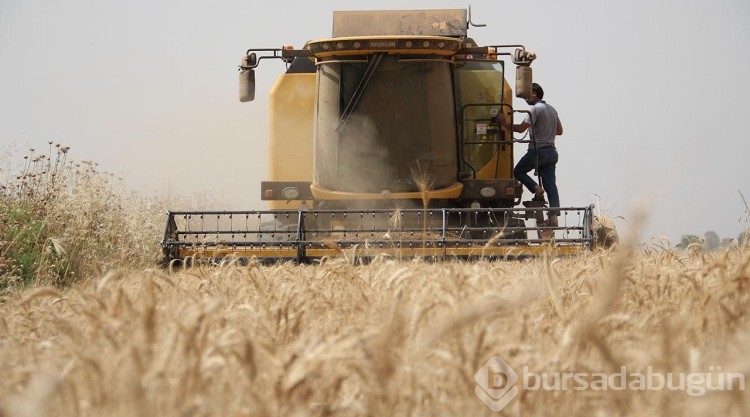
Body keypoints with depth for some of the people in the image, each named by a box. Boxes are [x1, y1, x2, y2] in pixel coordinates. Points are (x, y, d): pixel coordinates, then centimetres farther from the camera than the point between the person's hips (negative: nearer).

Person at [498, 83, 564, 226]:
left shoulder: (535, 109, -10)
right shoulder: (552, 110, 17)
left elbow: (521, 128, -17)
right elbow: (559, 131, 25)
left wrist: (504, 124, -7)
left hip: (537, 150, -8)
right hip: (552, 151, 8)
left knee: (518, 171, 12)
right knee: (551, 184, 3)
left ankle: (536, 189, -9)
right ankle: (554, 217, -6)